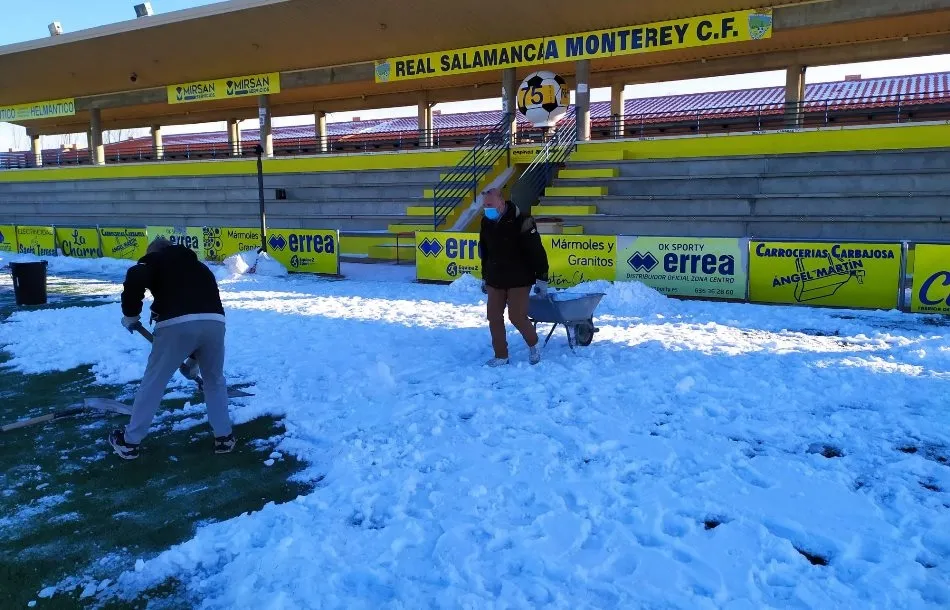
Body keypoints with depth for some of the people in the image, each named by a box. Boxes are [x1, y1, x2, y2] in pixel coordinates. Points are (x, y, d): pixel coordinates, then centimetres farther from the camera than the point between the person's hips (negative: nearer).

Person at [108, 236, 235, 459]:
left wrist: (130, 315, 12)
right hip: (214, 322, 4)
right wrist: (194, 359, 44)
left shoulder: (155, 261, 21)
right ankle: (224, 437, 29)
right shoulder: (200, 267, 36)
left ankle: (129, 441, 28)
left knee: (153, 382, 15)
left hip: (177, 324, -4)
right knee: (215, 381, 26)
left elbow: (135, 278, -5)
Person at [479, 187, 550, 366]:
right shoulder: (486, 222, 4)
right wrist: (484, 277, 19)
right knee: (494, 317, 4)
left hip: (519, 279, -6)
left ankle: (533, 345, 21)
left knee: (517, 317, -7)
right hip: (495, 279, 6)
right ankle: (501, 355, 17)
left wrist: (541, 278, -14)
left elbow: (537, 252, -15)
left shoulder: (522, 221, -17)